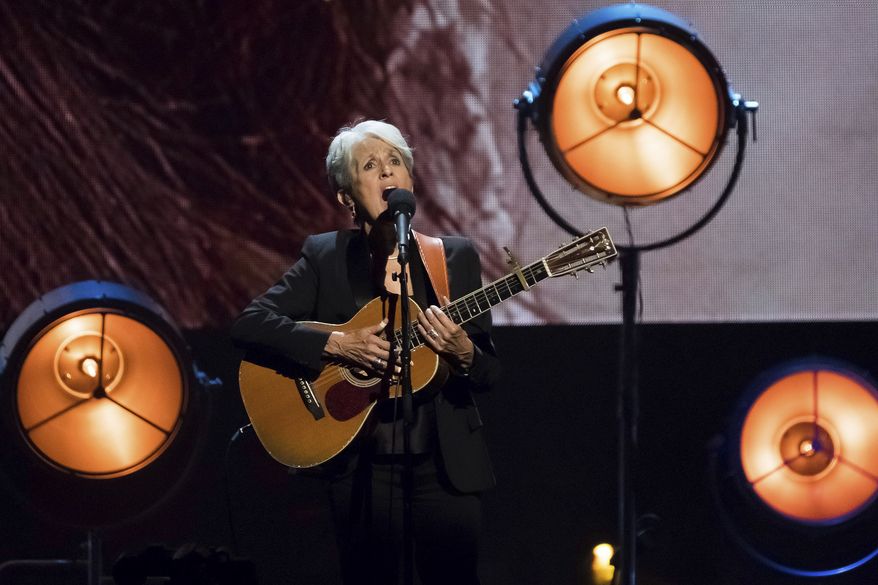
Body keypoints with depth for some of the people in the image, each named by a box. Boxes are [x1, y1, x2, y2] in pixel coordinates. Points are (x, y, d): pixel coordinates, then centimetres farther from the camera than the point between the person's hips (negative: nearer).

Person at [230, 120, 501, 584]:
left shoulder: (455, 257, 7)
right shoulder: (325, 257, 3)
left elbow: (489, 373, 6)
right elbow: (249, 325, -9)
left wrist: (463, 352, -17)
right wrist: (336, 345, -19)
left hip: (445, 466, 1)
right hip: (362, 470, -1)